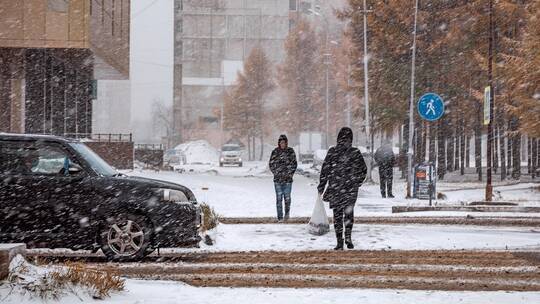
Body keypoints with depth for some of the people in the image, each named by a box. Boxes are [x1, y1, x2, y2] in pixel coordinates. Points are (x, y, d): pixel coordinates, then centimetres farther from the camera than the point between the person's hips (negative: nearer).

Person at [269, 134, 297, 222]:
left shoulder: (291, 151, 4)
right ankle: (280, 217, 0)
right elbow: (271, 164, 8)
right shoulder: (275, 152, 3)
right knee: (279, 198, -3)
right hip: (278, 179, 0)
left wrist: (290, 173, -3)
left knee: (287, 197, 0)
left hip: (288, 179, 0)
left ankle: (287, 213, 22)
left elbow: (294, 163, 7)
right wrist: (276, 173, -3)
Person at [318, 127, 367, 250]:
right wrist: (358, 183, 20)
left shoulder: (332, 152, -4)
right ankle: (348, 236, -8)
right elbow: (364, 170, 5)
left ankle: (339, 242, 4)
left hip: (335, 188, 0)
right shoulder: (355, 152, -3)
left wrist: (321, 187, 6)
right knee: (349, 212, 10)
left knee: (337, 213, 7)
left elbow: (325, 171, -2)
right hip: (351, 188, 0)